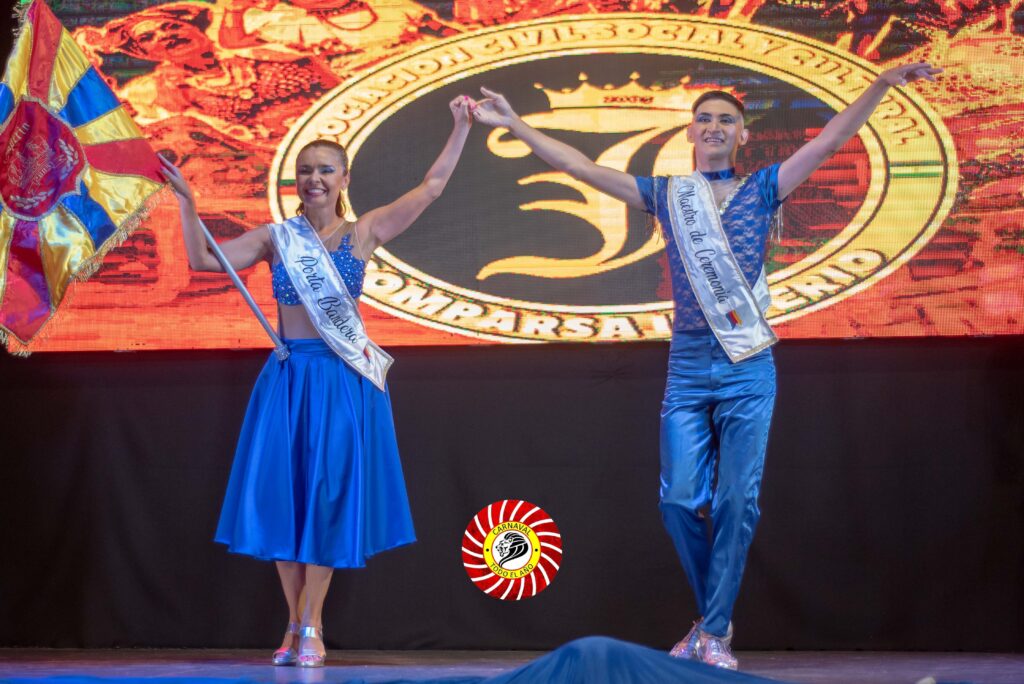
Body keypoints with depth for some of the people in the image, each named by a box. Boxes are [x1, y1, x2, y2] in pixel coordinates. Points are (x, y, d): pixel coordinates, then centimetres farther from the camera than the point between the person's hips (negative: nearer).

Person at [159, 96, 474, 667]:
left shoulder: (363, 233, 4)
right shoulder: (276, 238, 7)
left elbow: (431, 187, 6)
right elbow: (203, 259, 4)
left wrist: (461, 128, 6)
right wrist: (187, 203, -3)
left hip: (344, 378, -1)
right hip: (288, 377, 1)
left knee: (329, 494, -1)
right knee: (283, 493, 1)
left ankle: (309, 627, 5)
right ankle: (298, 626, 11)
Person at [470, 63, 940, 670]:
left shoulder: (761, 189, 8)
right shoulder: (667, 194, 11)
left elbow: (830, 141, 1)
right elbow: (581, 167, 11)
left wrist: (883, 84, -9)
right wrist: (515, 125, 9)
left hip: (749, 371, -1)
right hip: (688, 369, 1)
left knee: (738, 502, -4)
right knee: (682, 499, -3)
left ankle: (715, 633, 2)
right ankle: (715, 615, 17)